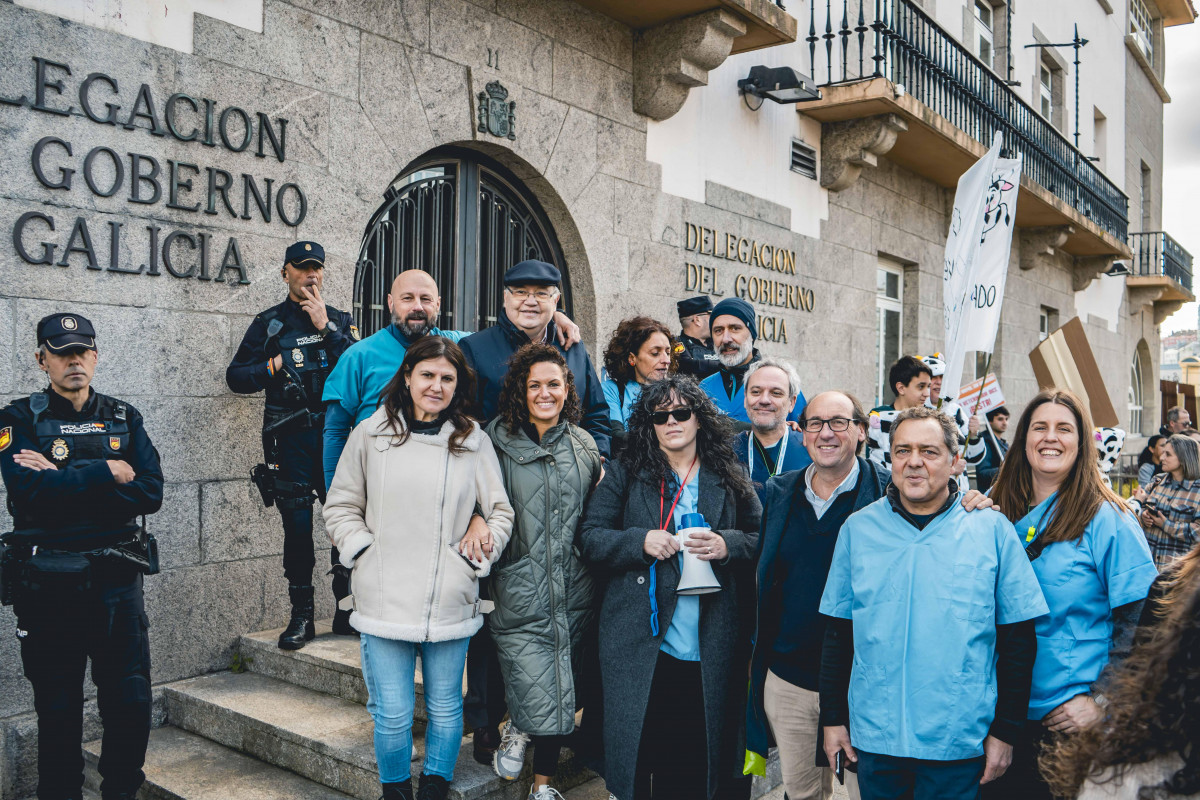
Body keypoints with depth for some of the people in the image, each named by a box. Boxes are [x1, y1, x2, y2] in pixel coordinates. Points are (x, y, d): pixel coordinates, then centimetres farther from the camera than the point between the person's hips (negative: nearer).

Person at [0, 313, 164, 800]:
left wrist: (65, 480, -14)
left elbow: (150, 494, -7)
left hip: (116, 582, 2)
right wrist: (107, 474, -13)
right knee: (58, 709, 11)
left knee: (131, 704, 5)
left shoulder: (124, 419, 7)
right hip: (48, 588, -2)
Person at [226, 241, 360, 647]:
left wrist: (326, 328, -10)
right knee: (298, 525, 2)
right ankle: (302, 616, 13)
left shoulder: (340, 320, 11)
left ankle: (347, 611, 14)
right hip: (291, 439, -1)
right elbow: (236, 376, 8)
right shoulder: (268, 323, 9)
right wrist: (276, 365, -6)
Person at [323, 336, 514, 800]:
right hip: (385, 600, -1)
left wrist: (483, 546, -4)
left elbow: (501, 512, 11)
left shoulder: (474, 441, 4)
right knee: (392, 714, 4)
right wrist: (364, 551, -4)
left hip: (450, 600, 1)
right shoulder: (370, 435, 2)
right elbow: (340, 508, 9)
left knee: (445, 707, 13)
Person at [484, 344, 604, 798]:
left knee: (563, 698, 11)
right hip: (520, 592, -3)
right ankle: (517, 727, 31)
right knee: (536, 697, -6)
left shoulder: (583, 444, 10)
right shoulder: (499, 441, -1)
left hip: (574, 591, 3)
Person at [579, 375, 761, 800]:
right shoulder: (625, 474, 4)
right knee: (639, 748, 6)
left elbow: (762, 539, 9)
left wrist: (726, 545, -11)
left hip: (711, 649, 1)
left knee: (696, 761, 7)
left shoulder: (729, 478, 8)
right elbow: (589, 538, 1)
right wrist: (641, 541, -15)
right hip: (640, 644, -1)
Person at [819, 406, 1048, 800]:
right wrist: (832, 718, 5)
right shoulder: (858, 529, 1)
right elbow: (838, 631, 6)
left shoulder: (993, 530, -4)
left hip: (960, 740, -2)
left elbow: (1018, 637, -1)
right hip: (874, 736, 2)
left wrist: (1006, 730, -1)